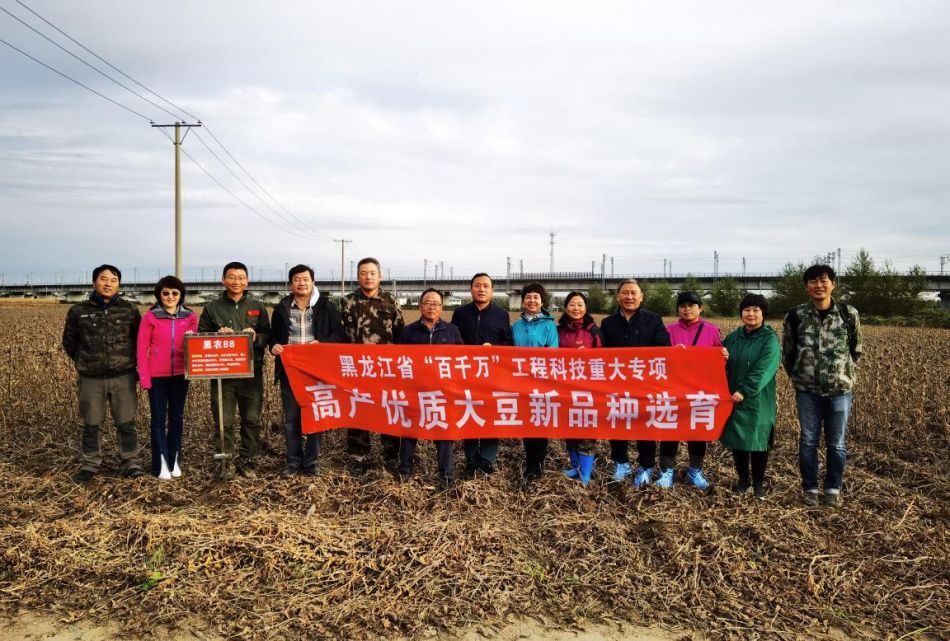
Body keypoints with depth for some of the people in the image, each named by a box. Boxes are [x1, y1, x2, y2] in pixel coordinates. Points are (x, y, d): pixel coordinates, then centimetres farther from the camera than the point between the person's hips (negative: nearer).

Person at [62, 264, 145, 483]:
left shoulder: (129, 310, 0)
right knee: (91, 424, 11)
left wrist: (129, 360, 7)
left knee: (126, 423, 5)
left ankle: (131, 463, 16)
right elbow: (69, 341, 14)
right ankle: (88, 465, 24)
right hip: (91, 378, 1)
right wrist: (83, 361, 13)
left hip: (123, 376, -1)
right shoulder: (78, 311, 1)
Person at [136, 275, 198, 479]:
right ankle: (162, 464, 7)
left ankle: (175, 461, 20)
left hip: (180, 375, 2)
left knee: (177, 417, 11)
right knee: (159, 419, 3)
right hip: (157, 376, -2)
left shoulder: (190, 317, 1)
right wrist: (144, 378, -8)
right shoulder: (150, 317, -5)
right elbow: (142, 349, -4)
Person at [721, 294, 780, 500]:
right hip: (733, 398, 4)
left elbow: (763, 370, -18)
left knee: (758, 442, 5)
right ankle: (742, 480, 25)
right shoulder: (734, 336, 8)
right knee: (736, 440, 10)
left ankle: (759, 482, 21)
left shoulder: (770, 339, -8)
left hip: (758, 401, -4)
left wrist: (744, 391, -23)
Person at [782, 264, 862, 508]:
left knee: (836, 443, 9)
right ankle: (809, 488, 22)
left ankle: (833, 488, 25)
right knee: (808, 441, 9)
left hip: (840, 390, 0)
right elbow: (787, 352, 9)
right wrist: (798, 376, 8)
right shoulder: (795, 316, -4)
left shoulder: (849, 314, -4)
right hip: (807, 391, 0)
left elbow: (856, 349, 10)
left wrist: (845, 374, 8)